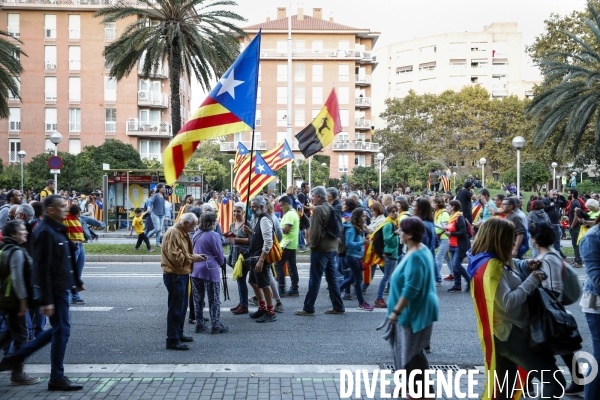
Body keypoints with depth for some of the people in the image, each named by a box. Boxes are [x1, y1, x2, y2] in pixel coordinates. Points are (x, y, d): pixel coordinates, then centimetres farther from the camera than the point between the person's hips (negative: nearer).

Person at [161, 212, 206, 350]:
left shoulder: (182, 233, 16)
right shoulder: (173, 233, -17)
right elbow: (175, 256, -23)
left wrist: (195, 256, 5)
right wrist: (193, 258, -15)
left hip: (181, 274, 10)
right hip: (174, 275, -10)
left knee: (182, 306, 18)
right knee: (176, 308, -7)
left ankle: (178, 334, 30)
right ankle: (172, 340, -3)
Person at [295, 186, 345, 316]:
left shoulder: (318, 209, -15)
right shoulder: (331, 209, 12)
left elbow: (315, 230, -19)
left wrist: (312, 244, -6)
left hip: (320, 249, -9)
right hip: (332, 248, 9)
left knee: (314, 280, -4)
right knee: (332, 279, 13)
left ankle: (308, 308, 1)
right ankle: (338, 307, 16)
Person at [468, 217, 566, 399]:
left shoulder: (484, 262, 10)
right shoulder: (492, 265, -19)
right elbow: (508, 302, -24)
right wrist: (531, 281, -15)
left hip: (504, 333, 10)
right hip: (510, 334, -10)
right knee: (555, 381, -8)